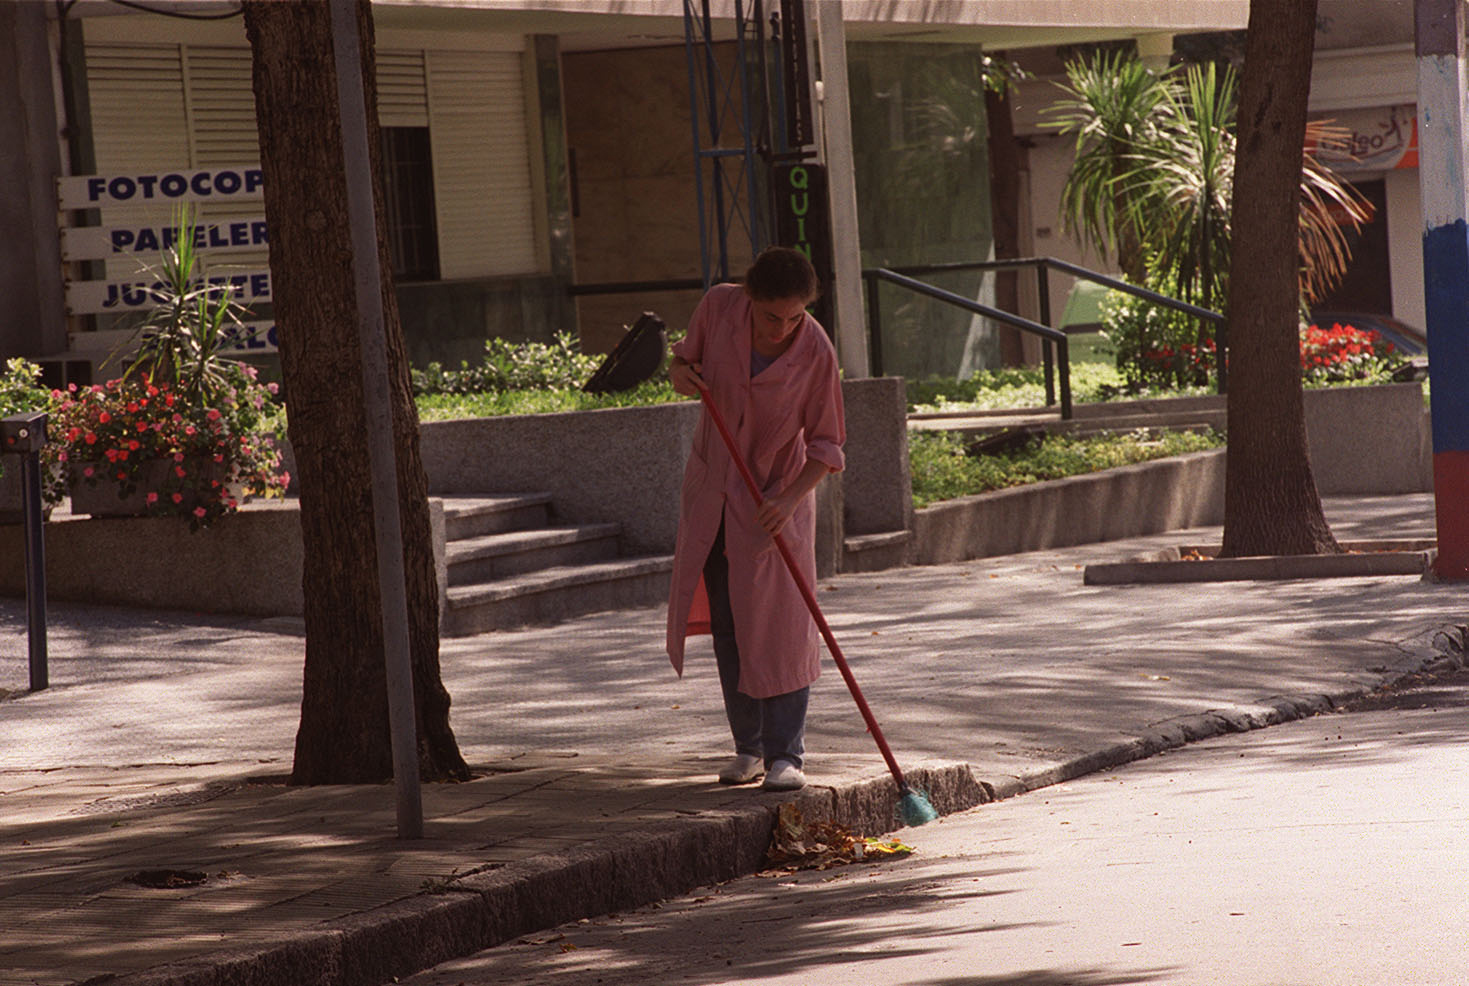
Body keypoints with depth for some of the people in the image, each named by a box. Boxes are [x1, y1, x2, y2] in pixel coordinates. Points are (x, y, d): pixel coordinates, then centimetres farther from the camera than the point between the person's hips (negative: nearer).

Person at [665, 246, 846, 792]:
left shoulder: (815, 352, -21)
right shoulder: (719, 306, -15)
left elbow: (825, 445, -13)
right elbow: (688, 355, 6)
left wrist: (790, 500, -27)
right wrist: (679, 372, -18)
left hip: (777, 496, -3)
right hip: (712, 486, 3)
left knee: (779, 625, -6)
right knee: (727, 624, 5)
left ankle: (785, 753, 1)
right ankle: (748, 746, 16)